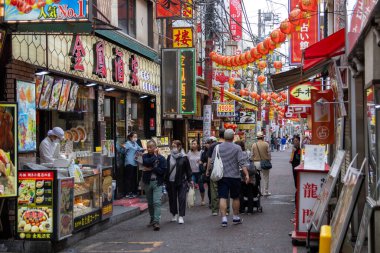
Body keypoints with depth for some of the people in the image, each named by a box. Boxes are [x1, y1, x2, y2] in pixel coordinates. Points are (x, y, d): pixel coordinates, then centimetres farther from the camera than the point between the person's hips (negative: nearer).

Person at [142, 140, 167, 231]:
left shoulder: (161, 158, -1)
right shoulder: (145, 156, 4)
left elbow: (163, 170, -11)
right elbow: (147, 162, -19)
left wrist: (151, 169, -14)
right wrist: (155, 156, -13)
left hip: (157, 183, -3)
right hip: (147, 182, 3)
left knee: (157, 202, -14)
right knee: (150, 203, 13)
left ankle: (156, 222, -17)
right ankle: (152, 219, 27)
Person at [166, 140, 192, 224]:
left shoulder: (184, 158, -3)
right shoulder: (169, 157, 6)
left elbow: (188, 170, 2)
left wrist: (189, 180, 0)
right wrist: (165, 179, 8)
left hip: (181, 182, -3)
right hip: (171, 181, 3)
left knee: (182, 198, -6)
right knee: (172, 198, 10)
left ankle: (181, 216, -3)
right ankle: (174, 214, 25)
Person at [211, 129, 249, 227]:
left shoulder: (217, 148, 2)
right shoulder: (237, 148, -6)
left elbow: (212, 163, 5)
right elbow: (242, 162, -13)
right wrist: (246, 174, -12)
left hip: (221, 177, 1)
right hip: (234, 176, -1)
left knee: (222, 198, -1)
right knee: (235, 198, 14)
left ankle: (224, 218, -11)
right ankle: (236, 217, 24)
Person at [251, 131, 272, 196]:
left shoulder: (254, 145, -2)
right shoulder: (266, 144, -7)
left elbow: (252, 154, 2)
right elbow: (269, 153, -4)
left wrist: (253, 161, 14)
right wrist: (269, 160, 10)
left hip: (256, 162, 2)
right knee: (265, 177, 9)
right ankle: (266, 192, 12)